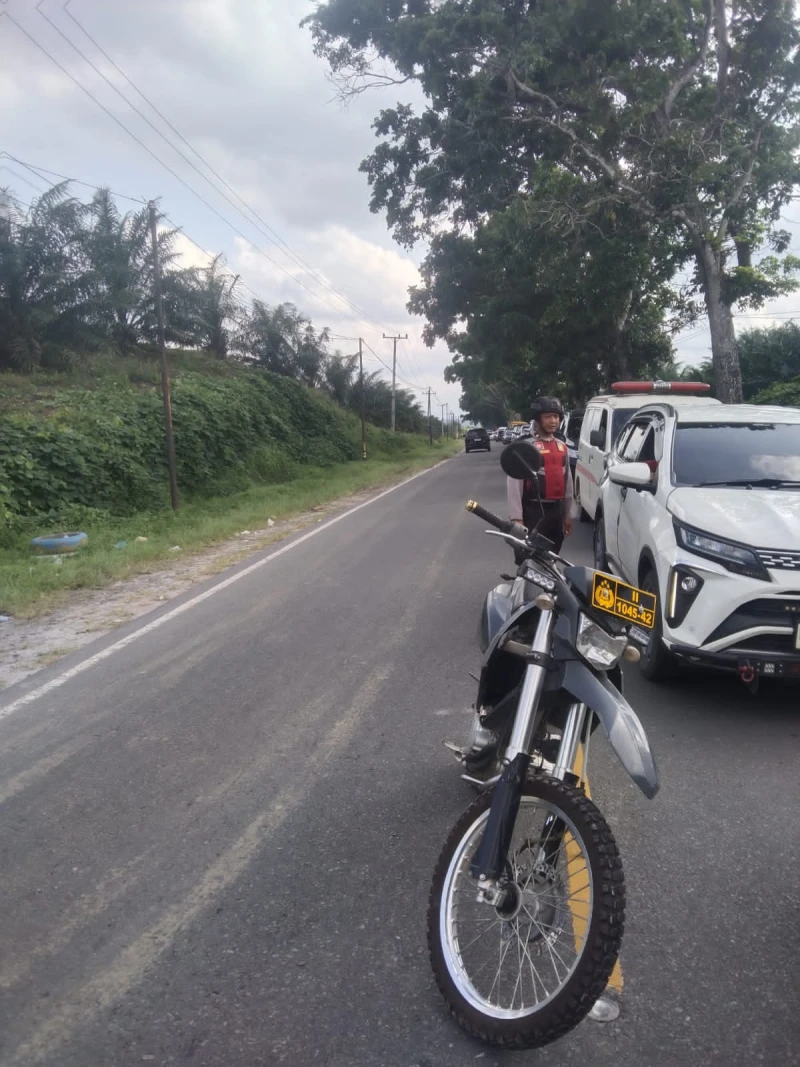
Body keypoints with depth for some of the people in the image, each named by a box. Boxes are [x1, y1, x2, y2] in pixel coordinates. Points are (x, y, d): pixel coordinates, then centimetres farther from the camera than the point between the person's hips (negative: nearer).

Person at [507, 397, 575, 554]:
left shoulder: (562, 447, 14)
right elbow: (514, 483, -13)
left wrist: (568, 514, 18)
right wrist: (516, 517, -18)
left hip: (556, 510, 7)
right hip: (533, 511, -7)